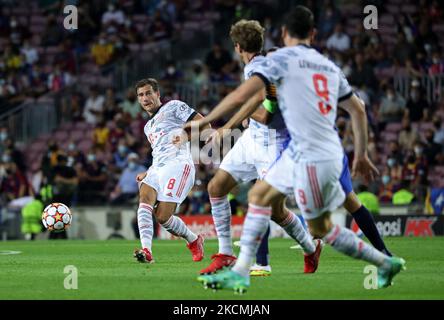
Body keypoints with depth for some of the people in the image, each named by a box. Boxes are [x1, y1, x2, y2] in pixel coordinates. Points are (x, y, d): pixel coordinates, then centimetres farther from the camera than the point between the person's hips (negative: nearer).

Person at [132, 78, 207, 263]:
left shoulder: (173, 107, 10)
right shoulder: (148, 127, 33)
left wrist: (186, 135, -15)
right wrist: (147, 174, 22)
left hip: (178, 163, -7)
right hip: (157, 168, 7)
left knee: (162, 217, -17)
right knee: (144, 198, -25)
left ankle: (193, 240, 10)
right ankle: (146, 251, -37)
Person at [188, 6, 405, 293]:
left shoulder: (281, 59, -7)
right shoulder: (329, 66, 13)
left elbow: (240, 97, -16)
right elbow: (358, 110, 17)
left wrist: (204, 121, -5)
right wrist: (361, 155, 25)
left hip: (312, 159, -8)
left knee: (321, 229, 7)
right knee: (259, 196, 16)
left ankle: (385, 263, 14)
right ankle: (240, 272, 14)